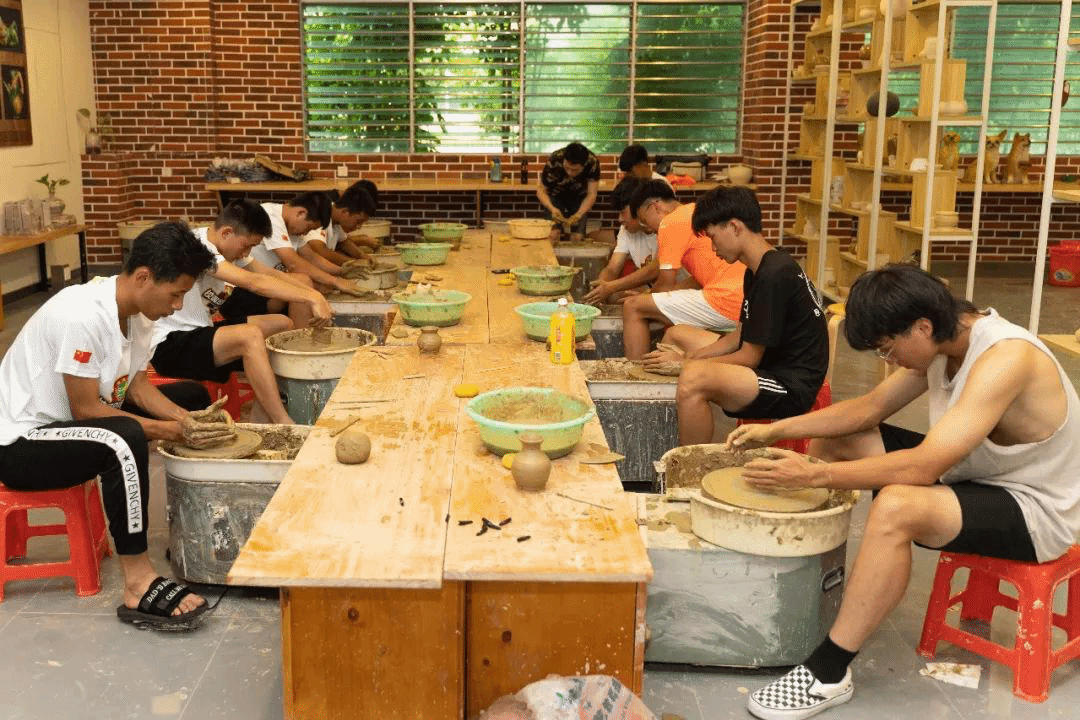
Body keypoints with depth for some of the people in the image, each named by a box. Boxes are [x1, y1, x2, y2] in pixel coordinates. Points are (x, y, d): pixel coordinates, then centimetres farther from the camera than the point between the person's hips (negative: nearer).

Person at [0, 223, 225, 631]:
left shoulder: (135, 309, -3)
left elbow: (137, 385, 4)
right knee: (125, 441, -37)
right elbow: (85, 409, -25)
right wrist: (168, 430, -22)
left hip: (74, 423, 10)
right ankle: (138, 586, -30)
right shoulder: (82, 316, -29)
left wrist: (188, 420, -12)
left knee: (192, 396, 7)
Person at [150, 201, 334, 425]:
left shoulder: (227, 246, 7)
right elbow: (254, 282, -33)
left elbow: (271, 273, 5)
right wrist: (311, 298, -35)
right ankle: (284, 425, -31)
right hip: (169, 344, -10)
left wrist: (313, 294, -12)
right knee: (251, 336, -32)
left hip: (199, 332, 10)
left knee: (282, 324, 6)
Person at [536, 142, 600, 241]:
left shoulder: (593, 163, -32)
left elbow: (591, 194, -26)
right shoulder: (554, 162, -35)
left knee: (577, 236, -11)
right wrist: (552, 209, -43)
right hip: (556, 194, -1)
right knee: (554, 234, -19)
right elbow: (541, 189, -24)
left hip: (578, 195, 1)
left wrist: (579, 214, -43)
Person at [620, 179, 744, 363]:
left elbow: (666, 284, -2)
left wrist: (644, 298, 19)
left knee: (633, 308, -2)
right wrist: (647, 295, 27)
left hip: (724, 303, -10)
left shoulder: (671, 222, -4)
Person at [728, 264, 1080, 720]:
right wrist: (776, 430, -7)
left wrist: (814, 475, -35)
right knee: (831, 440, 4)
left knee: (895, 508, -38)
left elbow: (922, 468, -37)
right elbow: (869, 408, 3)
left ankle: (828, 674, -23)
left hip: (1033, 508, -9)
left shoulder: (1004, 358, -32)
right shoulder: (946, 339, -5)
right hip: (974, 474, 9)